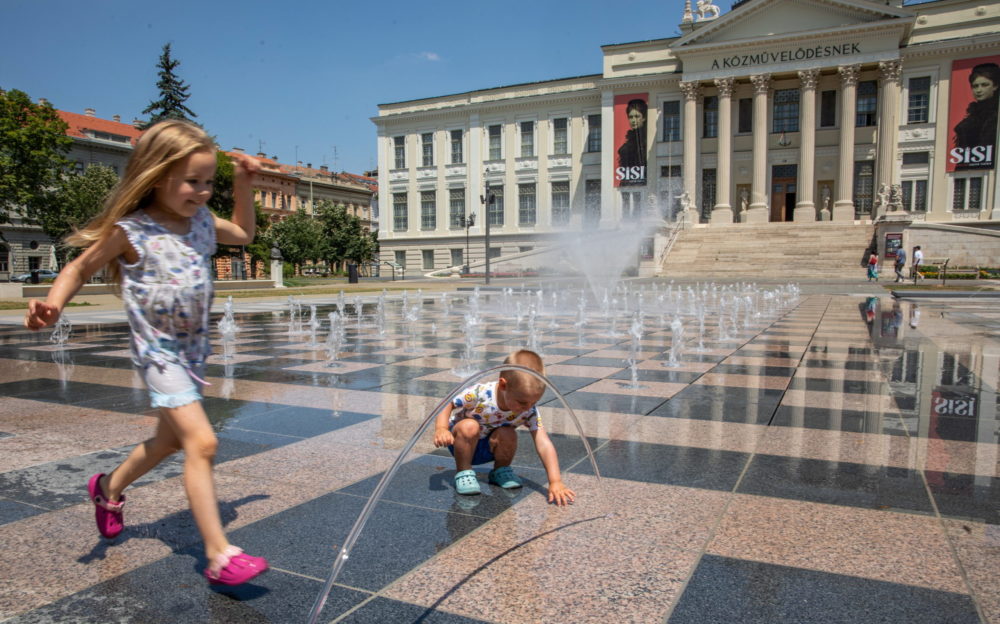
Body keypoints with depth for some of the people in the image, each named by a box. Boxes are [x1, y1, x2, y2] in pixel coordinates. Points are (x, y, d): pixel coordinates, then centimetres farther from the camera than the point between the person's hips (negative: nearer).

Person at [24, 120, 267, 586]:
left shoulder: (201, 221, 2)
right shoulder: (130, 231, -15)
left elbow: (243, 234, 22)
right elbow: (79, 269, -4)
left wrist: (243, 186, 11)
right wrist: (52, 304, -22)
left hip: (194, 348, 8)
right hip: (158, 352, -7)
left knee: (170, 439, 23)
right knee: (201, 442, -18)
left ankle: (109, 488, 52)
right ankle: (219, 556, -12)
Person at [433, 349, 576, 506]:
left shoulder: (530, 411, -23)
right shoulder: (478, 394, -32)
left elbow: (543, 444, -28)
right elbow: (446, 409, -19)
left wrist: (555, 482, -36)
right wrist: (441, 429, -39)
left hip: (490, 449, 2)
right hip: (462, 444, -2)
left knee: (508, 434, -30)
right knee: (469, 426, -35)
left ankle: (501, 470, 1)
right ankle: (463, 472, -12)